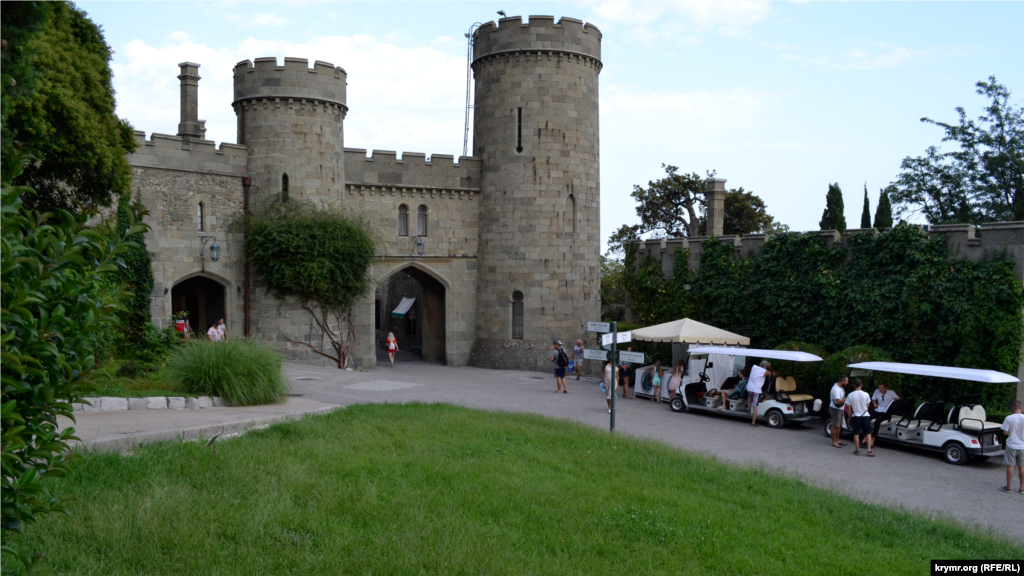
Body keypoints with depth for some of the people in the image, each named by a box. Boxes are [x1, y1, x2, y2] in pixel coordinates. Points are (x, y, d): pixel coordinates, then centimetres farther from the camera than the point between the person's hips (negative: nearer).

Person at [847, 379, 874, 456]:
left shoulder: (850, 395, -9)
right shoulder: (866, 394, -8)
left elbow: (849, 408, -3)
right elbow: (867, 405, 1)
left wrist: (849, 417, 9)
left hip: (855, 416, 0)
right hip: (865, 415, 0)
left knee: (856, 434, 7)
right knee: (868, 433, 7)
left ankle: (857, 451, 11)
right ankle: (869, 450, 2)